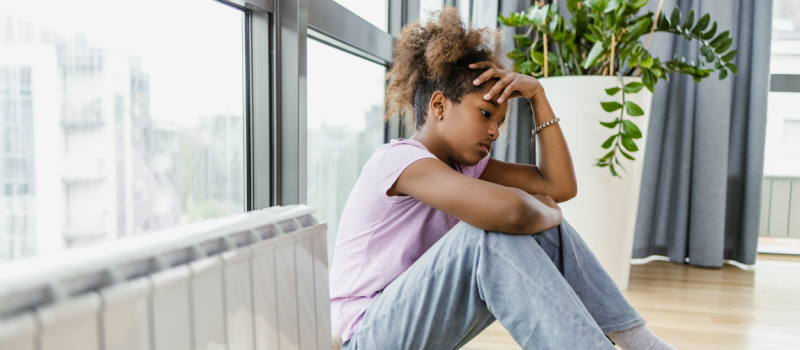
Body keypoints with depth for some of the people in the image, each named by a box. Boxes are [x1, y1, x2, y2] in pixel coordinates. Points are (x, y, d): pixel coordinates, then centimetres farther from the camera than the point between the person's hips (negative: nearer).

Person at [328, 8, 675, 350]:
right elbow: (509, 210, -39)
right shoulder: (396, 158, -22)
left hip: (421, 319, 8)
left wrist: (537, 96, -3)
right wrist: (546, 212, -15)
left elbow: (560, 186, -1)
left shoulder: (463, 164, 6)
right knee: (491, 230, -31)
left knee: (546, 231, -5)